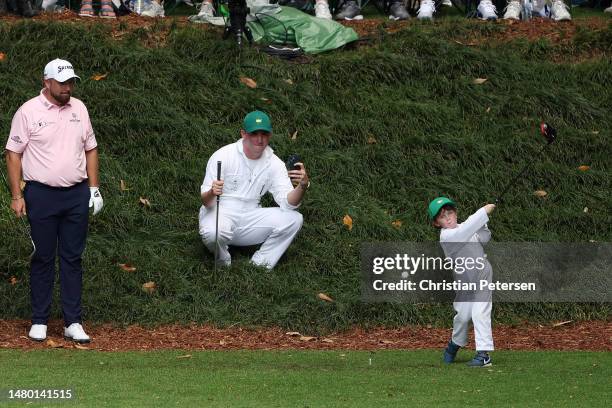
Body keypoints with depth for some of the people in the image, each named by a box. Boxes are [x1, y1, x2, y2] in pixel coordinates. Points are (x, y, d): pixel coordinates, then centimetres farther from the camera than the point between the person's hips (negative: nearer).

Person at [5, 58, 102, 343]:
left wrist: (94, 188, 9)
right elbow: (13, 154, -3)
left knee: (72, 258, 5)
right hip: (42, 194, -4)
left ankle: (73, 322, 7)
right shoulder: (28, 112, -5)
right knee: (43, 258, 1)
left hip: (76, 195, 4)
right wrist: (16, 196, -8)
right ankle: (39, 321, 8)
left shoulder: (78, 108, 9)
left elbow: (90, 149, 15)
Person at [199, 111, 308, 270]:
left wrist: (302, 187, -29)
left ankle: (259, 266, -6)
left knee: (294, 219, -15)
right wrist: (212, 193, -38)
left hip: (250, 218, 4)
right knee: (213, 233, -39)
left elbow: (287, 202, -9)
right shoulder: (223, 156, -11)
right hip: (220, 214, -4)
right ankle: (224, 265, -4)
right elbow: (206, 201, -13)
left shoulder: (274, 163, 0)